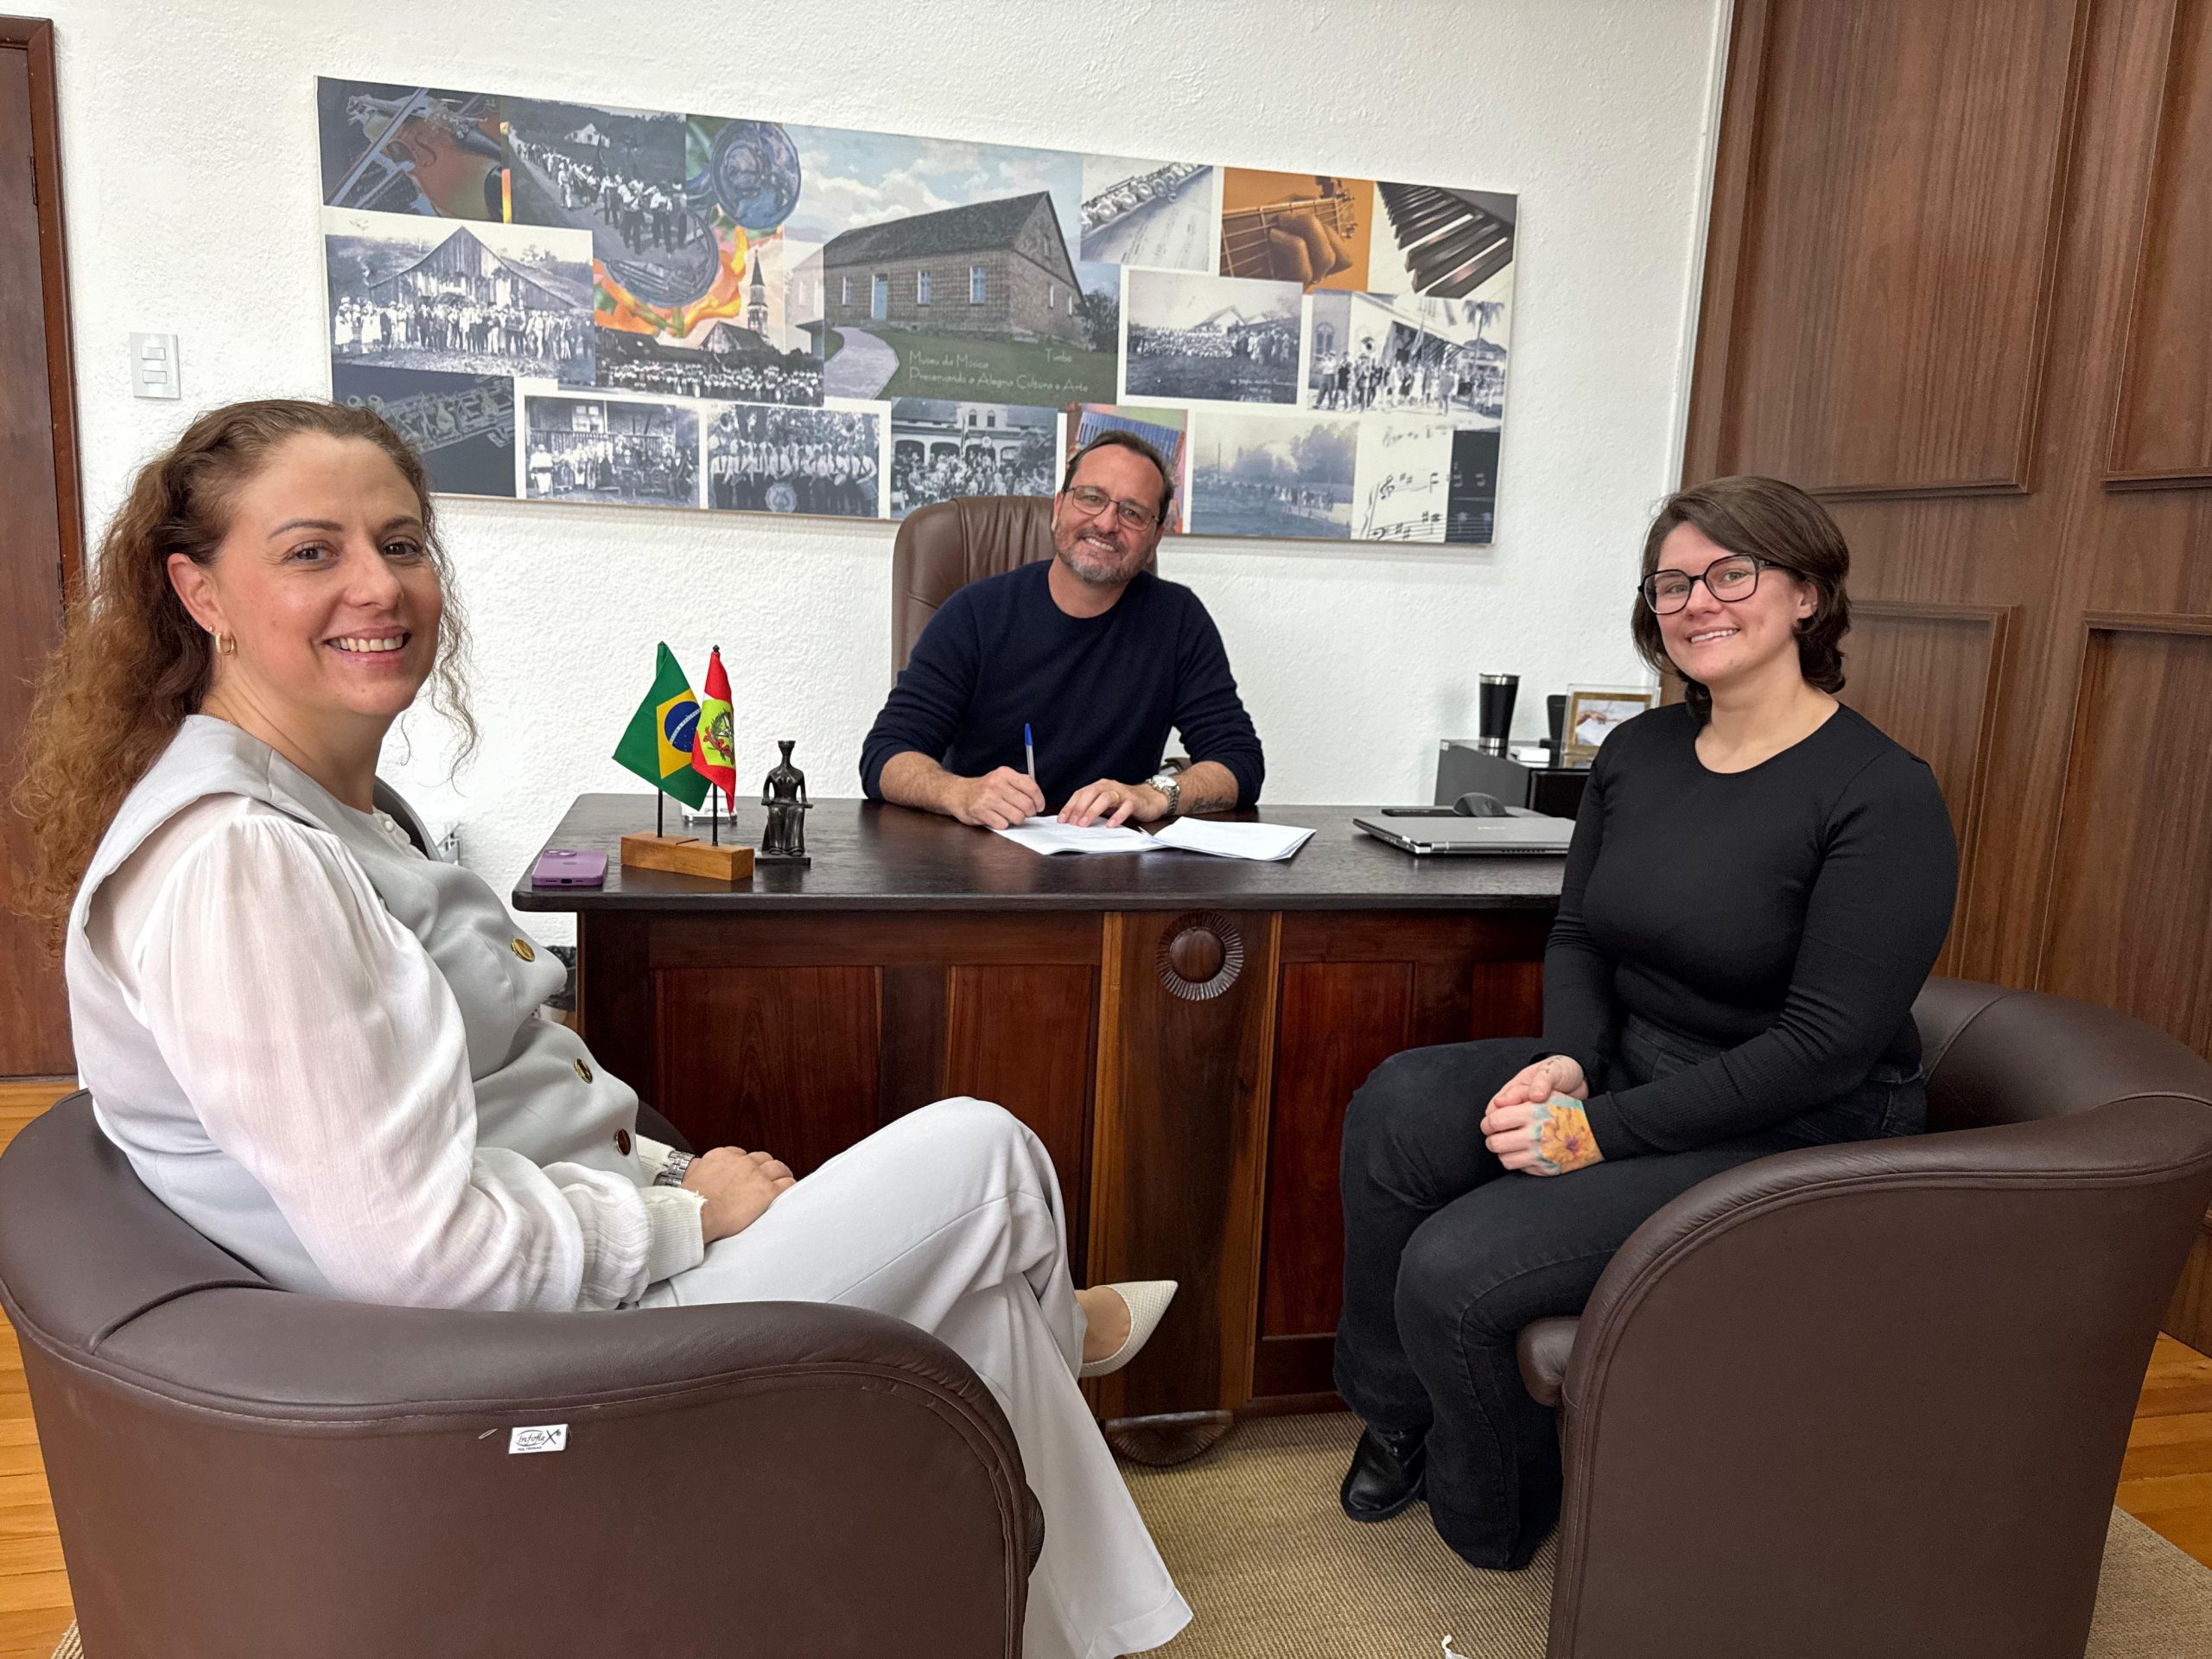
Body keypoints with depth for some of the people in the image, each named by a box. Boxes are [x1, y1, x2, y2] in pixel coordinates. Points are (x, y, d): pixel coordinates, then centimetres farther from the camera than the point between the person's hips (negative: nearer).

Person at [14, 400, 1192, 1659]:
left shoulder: (331, 814, 8)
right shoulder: (232, 863, -26)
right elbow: (417, 1250, -29)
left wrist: (669, 1170, 5)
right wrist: (687, 1214, -15)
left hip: (580, 1262, 10)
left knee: (975, 1243, 18)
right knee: (985, 1154, 0)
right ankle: (1056, 1335, 37)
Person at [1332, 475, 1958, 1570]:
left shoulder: (1884, 797, -16)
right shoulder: (1637, 751, 5)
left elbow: (1825, 1047, -20)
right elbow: (1577, 939, 10)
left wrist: (1604, 1128, -21)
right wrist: (1567, 1061, -11)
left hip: (1791, 1139, -6)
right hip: (1629, 1066, 7)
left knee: (1454, 1270, -21)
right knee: (1401, 1103, -20)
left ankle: (1495, 1520, 13)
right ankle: (1396, 1418, 2)